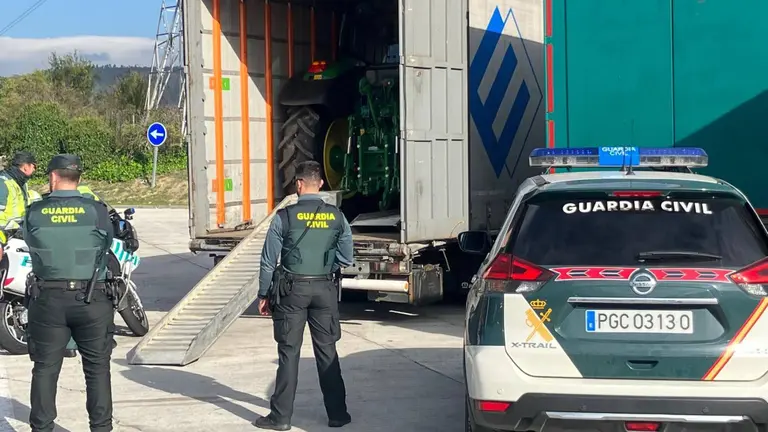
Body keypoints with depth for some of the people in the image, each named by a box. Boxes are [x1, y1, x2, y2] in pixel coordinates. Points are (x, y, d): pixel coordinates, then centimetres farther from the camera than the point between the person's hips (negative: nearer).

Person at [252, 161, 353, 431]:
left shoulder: (284, 217, -10)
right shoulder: (337, 217, -2)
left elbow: (268, 261, -5)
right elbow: (346, 259, 5)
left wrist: (263, 294, 5)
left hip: (292, 289, -2)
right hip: (324, 289, 2)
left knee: (289, 352, 3)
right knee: (327, 352, 11)